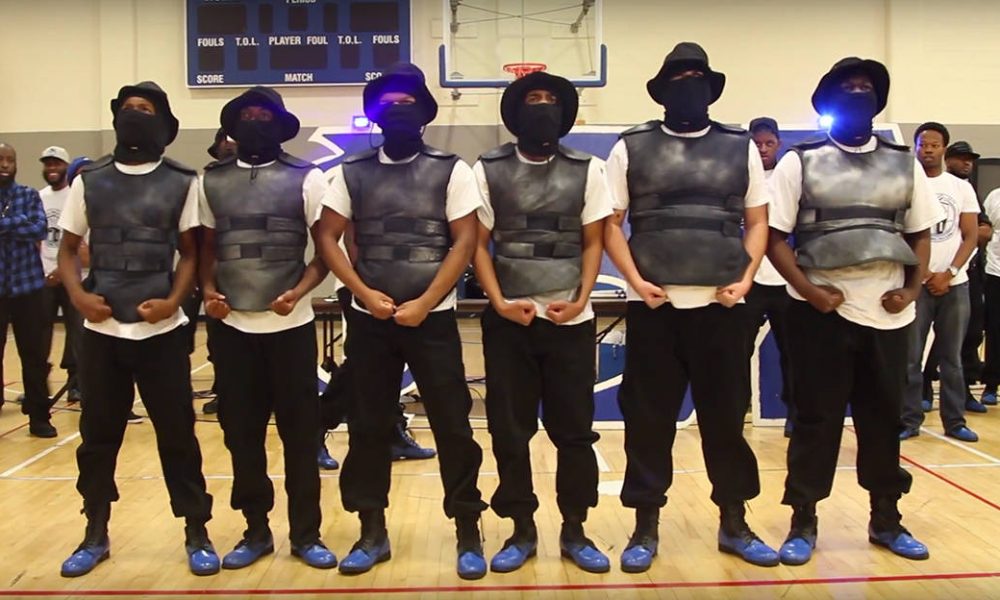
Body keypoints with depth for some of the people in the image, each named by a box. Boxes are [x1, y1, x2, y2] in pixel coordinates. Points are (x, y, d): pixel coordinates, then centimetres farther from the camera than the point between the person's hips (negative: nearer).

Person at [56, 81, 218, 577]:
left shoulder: (182, 183, 2)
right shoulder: (88, 181, 8)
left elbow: (190, 252, 2)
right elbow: (68, 248, 11)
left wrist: (175, 300, -13)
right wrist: (77, 294, -6)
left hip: (160, 330, -2)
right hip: (101, 331, 3)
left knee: (177, 435, 3)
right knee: (97, 436, 11)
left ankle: (196, 534, 16)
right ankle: (95, 536, 27)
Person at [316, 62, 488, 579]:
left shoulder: (450, 170, 0)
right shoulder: (352, 172, 6)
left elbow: (465, 241, -5)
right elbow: (327, 237, 4)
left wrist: (424, 304, -12)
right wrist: (364, 293, -8)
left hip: (433, 318, -2)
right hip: (369, 319, 3)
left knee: (452, 425, 1)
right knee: (368, 426, 9)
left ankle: (468, 533, 15)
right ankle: (372, 533, 23)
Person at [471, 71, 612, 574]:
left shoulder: (586, 170, 5)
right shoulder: (488, 170, 3)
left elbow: (593, 243, 5)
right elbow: (478, 243, 2)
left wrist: (580, 301, -8)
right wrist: (499, 302, -9)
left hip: (571, 319, 0)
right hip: (508, 319, 0)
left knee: (574, 428, 5)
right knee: (509, 429, 5)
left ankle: (574, 531, 20)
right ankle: (521, 532, 20)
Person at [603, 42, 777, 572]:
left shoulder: (741, 148, 10)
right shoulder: (631, 148, 5)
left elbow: (757, 222, 10)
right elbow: (610, 224, 4)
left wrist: (746, 279, -4)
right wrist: (635, 280, -9)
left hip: (721, 305, 1)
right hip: (653, 305, -1)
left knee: (726, 416, 9)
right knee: (648, 419, 5)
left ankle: (734, 525, 25)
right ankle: (646, 529, 18)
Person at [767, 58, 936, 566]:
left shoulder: (904, 163, 11)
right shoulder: (800, 162, 0)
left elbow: (920, 234, 13)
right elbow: (774, 236, -4)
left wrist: (912, 289, -2)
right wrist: (808, 290, -14)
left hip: (887, 312, 4)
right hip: (823, 310, -3)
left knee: (884, 418, 12)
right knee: (816, 419, 3)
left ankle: (886, 520, 26)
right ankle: (802, 523, 14)